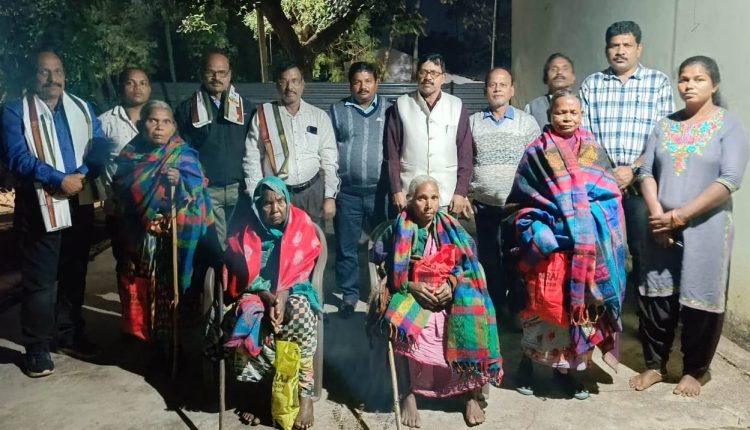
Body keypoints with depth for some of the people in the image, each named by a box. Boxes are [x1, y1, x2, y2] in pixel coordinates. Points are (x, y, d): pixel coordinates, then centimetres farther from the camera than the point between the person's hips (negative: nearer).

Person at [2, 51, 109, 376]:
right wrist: (60, 180, -22)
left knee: (74, 274, 14)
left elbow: (100, 146, 2)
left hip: (80, 204, 4)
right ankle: (38, 347, 11)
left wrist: (82, 175, -16)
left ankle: (68, 334, 28)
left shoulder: (82, 108, 13)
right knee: (39, 280, 0)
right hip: (40, 206, -4)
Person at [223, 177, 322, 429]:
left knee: (302, 314, -32)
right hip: (255, 294, 0)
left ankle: (305, 392, -22)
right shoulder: (245, 226, -5)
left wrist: (283, 295, -19)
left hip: (292, 292, 0)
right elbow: (244, 275, -5)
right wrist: (268, 296, -19)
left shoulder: (301, 223, -4)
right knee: (251, 323, -32)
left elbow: (302, 268, -4)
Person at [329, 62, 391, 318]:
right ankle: (349, 296, 22)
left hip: (381, 192, 0)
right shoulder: (337, 111, 7)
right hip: (347, 193, 1)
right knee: (346, 249, 8)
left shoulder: (390, 110, 7)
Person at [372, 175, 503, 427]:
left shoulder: (451, 228, 7)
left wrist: (452, 283, -12)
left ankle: (473, 395, -11)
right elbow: (383, 267, 0)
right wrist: (411, 286, -13)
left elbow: (468, 264, 7)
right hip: (411, 294, -1)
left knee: (472, 321, -28)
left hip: (450, 295, 2)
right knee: (400, 326, -33)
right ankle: (408, 397, -16)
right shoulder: (398, 230, 0)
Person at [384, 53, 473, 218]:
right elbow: (392, 152, 2)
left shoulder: (457, 106, 3)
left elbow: (465, 153, 3)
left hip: (447, 198, 1)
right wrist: (396, 190, -4)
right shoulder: (401, 105, 2)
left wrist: (461, 192, -2)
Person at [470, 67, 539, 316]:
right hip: (484, 205, 2)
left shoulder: (527, 122, 3)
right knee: (488, 259, 9)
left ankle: (516, 309, 19)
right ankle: (493, 309, 22)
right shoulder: (472, 122, 7)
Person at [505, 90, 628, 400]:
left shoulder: (593, 150, 11)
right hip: (551, 243, -3)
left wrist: (597, 228, -7)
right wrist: (537, 231, -14)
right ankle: (527, 361, 18)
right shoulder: (538, 152, 1)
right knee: (544, 303, 1)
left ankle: (567, 367, 23)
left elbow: (609, 194, 9)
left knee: (579, 304, 8)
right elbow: (522, 199, -2)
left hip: (589, 246, 3)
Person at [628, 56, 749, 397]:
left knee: (699, 303, 4)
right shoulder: (665, 125, 9)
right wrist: (657, 214, -11)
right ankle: (655, 365, 24)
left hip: (705, 229, -3)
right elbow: (647, 171, 4)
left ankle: (693, 371, 23)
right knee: (655, 297, 8)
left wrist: (679, 216, -16)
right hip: (661, 228, 4)